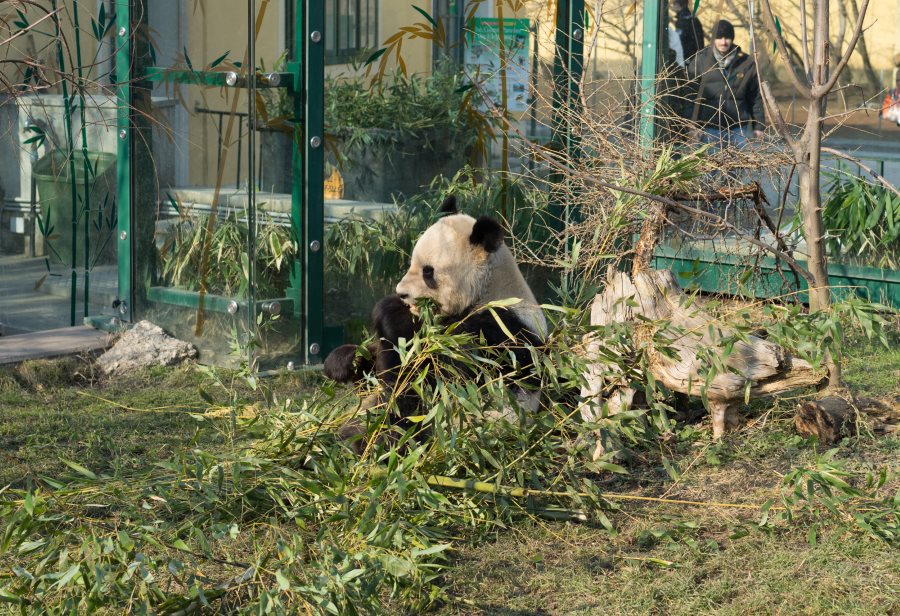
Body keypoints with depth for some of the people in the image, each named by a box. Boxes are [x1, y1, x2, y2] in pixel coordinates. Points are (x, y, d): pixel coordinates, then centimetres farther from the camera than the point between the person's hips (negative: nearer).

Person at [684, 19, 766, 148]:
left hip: (739, 128, 1)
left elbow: (755, 97, 9)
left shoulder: (746, 63, 3)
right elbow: (691, 96, 0)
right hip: (709, 127, -1)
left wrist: (759, 126, 7)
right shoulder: (700, 61, -1)